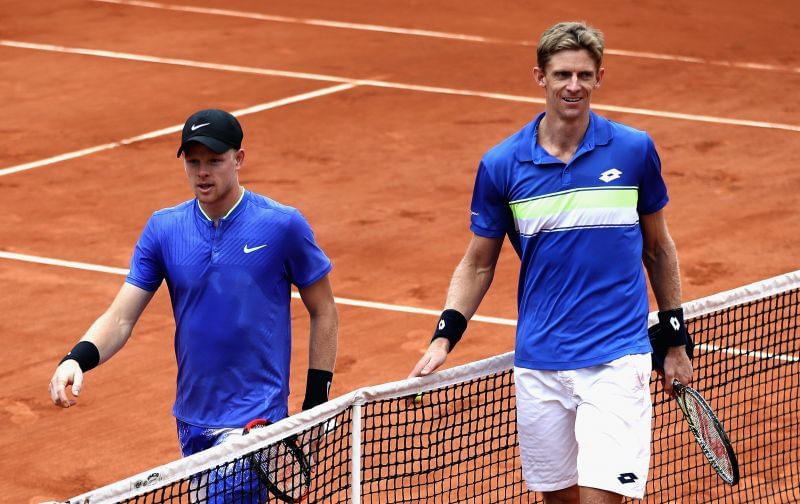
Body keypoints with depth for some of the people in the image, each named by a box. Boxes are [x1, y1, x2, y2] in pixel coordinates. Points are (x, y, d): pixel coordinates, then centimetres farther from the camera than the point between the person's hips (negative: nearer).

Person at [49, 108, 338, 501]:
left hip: (255, 420, -5)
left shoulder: (283, 225, -8)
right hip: (192, 421, 5)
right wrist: (77, 359, -23)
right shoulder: (163, 229, 1)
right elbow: (120, 317, -2)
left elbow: (323, 313, 1)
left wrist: (316, 408, -2)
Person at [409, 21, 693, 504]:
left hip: (617, 359, -2)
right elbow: (478, 264, 10)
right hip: (539, 365, 2)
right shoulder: (501, 165, 0)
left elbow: (658, 247, 11)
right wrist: (444, 337, -4)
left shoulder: (635, 150, -1)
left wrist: (676, 340, 12)